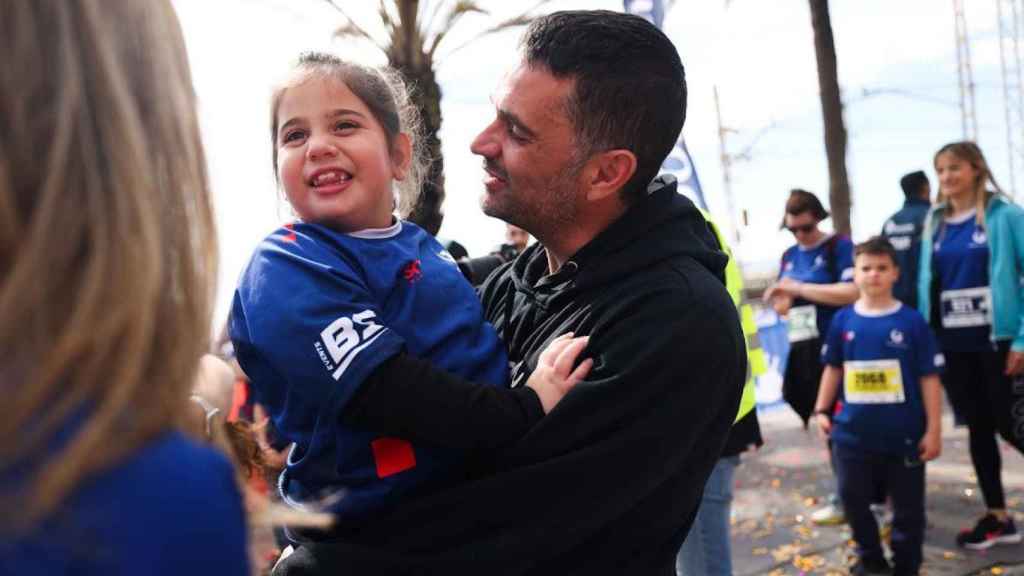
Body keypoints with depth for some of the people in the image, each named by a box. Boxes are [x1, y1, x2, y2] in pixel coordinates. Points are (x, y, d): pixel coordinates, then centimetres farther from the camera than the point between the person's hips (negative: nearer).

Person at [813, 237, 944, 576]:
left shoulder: (912, 322, -8)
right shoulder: (843, 321, 0)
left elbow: (929, 378, -6)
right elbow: (833, 369, 11)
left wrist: (933, 429, -7)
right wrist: (822, 411, 5)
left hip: (904, 434, -3)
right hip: (853, 434, 3)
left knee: (907, 508, 9)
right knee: (853, 500, 14)